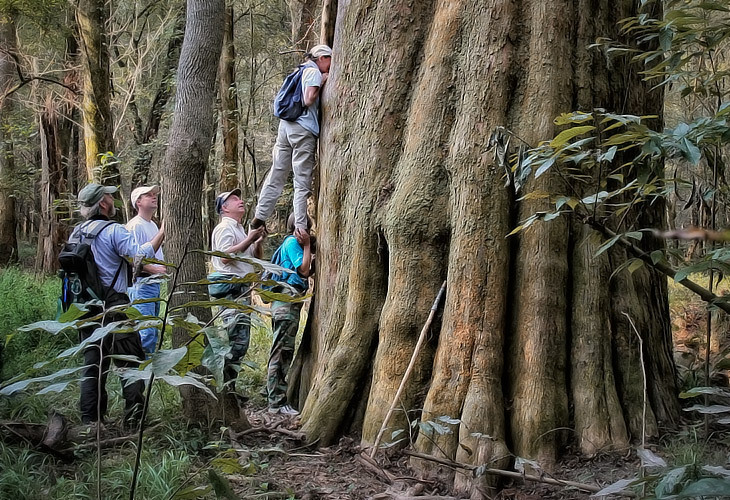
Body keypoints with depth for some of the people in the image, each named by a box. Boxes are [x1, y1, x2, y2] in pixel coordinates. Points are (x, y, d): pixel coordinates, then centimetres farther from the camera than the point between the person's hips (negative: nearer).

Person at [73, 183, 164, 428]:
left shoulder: (76, 233, 10)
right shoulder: (113, 231, -12)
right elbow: (140, 254, -22)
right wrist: (162, 233, -15)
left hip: (85, 305, 7)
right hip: (113, 306, -7)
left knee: (93, 362, 12)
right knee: (131, 362, 1)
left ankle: (90, 419, 12)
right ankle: (133, 417, -4)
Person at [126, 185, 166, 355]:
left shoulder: (153, 225, 19)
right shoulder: (135, 225, -11)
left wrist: (165, 266, 12)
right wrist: (153, 269, -24)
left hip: (155, 283, 10)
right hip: (141, 283, -10)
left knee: (153, 331, 14)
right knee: (146, 331, -14)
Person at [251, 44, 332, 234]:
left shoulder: (302, 71, 22)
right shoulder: (314, 72, -4)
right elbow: (309, 100, -14)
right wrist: (322, 82, -2)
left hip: (286, 125, 8)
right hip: (303, 128, -8)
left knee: (276, 174, 11)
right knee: (302, 182, -6)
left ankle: (260, 217, 12)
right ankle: (300, 226, -7)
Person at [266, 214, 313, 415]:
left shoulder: (291, 243, 23)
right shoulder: (292, 242, -7)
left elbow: (306, 271, 21)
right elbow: (304, 270, -14)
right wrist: (307, 245, -10)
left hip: (289, 303, 11)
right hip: (287, 302, -11)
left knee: (284, 353, 13)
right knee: (282, 352, -11)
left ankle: (277, 400, 18)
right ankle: (277, 403, -12)